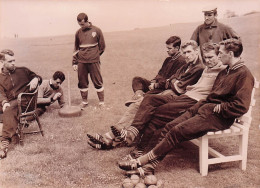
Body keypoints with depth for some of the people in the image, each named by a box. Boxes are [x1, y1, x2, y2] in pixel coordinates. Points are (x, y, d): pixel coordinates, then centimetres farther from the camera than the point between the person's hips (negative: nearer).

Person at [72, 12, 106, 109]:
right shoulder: (78, 33, 8)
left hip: (94, 61, -3)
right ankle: (84, 102, 22)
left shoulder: (97, 30, -1)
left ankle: (101, 102, 13)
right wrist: (74, 62, 9)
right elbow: (76, 48, 14)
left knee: (97, 82, 2)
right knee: (82, 83, 8)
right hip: (81, 62, 3)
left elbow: (102, 46, 7)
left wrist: (95, 56, 9)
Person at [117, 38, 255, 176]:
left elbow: (241, 106, -19)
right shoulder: (225, 72, 21)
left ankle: (142, 160, -13)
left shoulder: (244, 74, -8)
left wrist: (220, 108, -12)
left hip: (218, 117, -9)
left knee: (177, 131, -21)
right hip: (204, 108, 9)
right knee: (169, 127, -9)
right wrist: (199, 105, 8)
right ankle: (149, 166, -12)